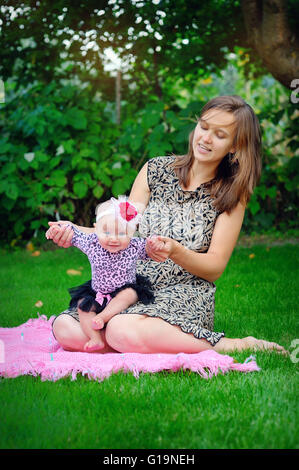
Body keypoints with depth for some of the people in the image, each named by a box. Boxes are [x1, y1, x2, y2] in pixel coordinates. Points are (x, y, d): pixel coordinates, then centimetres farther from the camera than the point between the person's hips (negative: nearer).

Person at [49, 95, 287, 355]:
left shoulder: (232, 194, 3)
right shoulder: (156, 170, 10)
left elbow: (215, 268, -3)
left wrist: (175, 251, -24)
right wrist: (75, 231, -11)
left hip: (185, 294, -4)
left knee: (123, 331, -36)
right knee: (65, 329, -24)